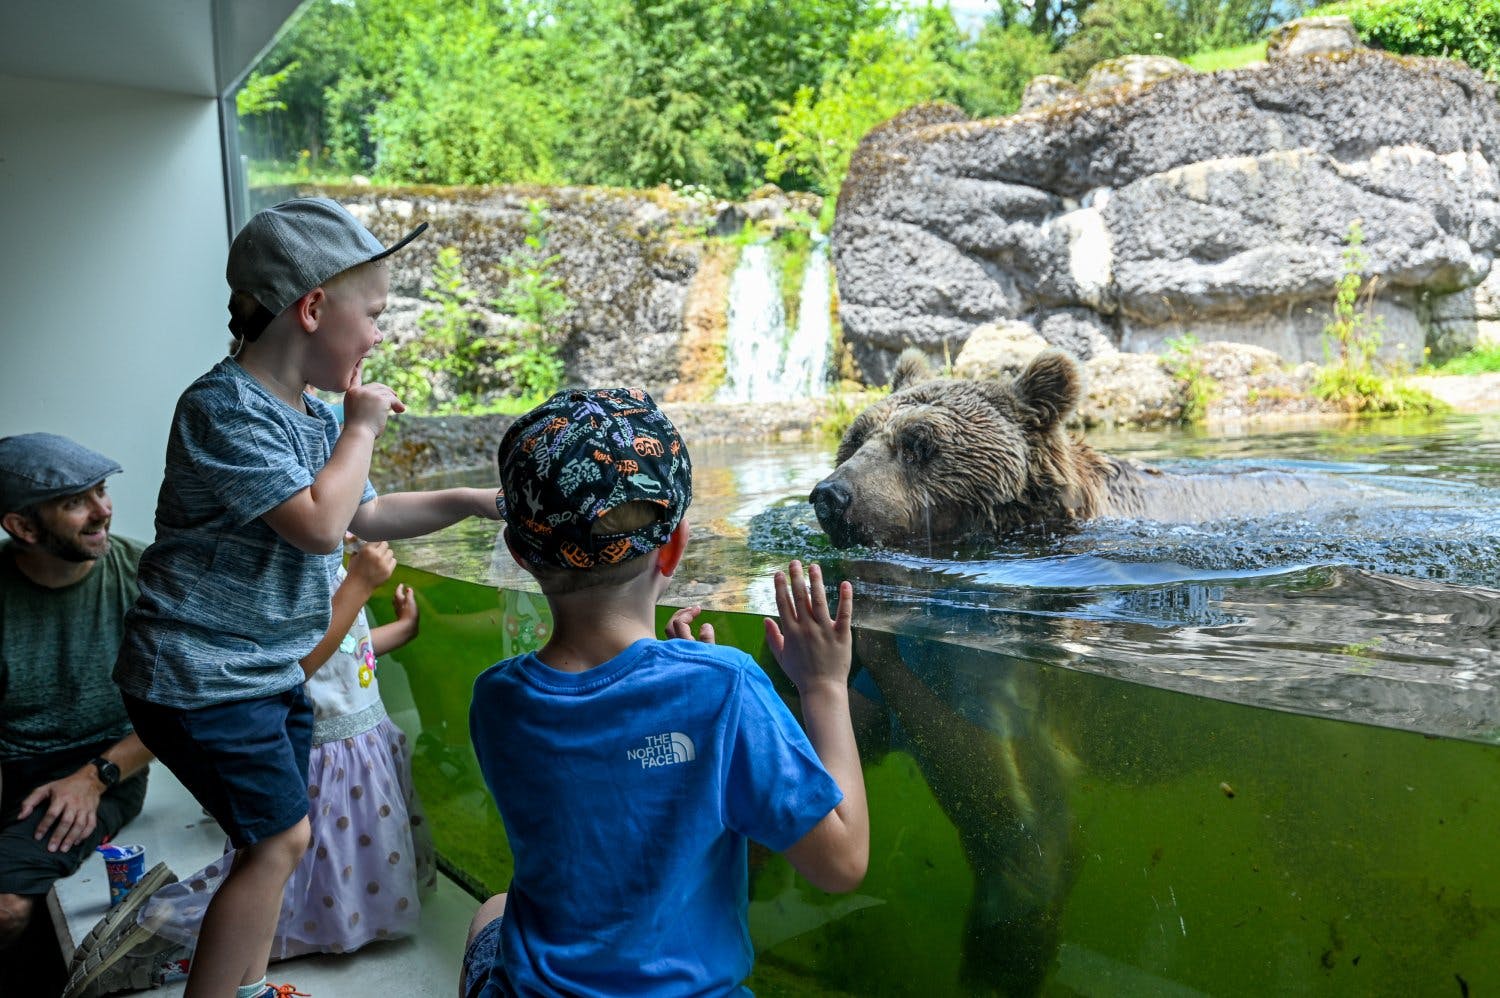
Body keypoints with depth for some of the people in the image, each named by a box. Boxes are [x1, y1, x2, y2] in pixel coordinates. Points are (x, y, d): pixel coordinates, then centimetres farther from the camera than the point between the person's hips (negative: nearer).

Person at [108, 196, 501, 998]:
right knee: (278, 837, -3)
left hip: (271, 668, 9)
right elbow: (318, 524, -28)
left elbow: (365, 515, 15)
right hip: (201, 674, -9)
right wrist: (362, 428, -15)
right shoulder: (223, 407, -21)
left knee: (273, 837, 17)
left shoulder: (315, 416, 7)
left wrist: (469, 502, 5)